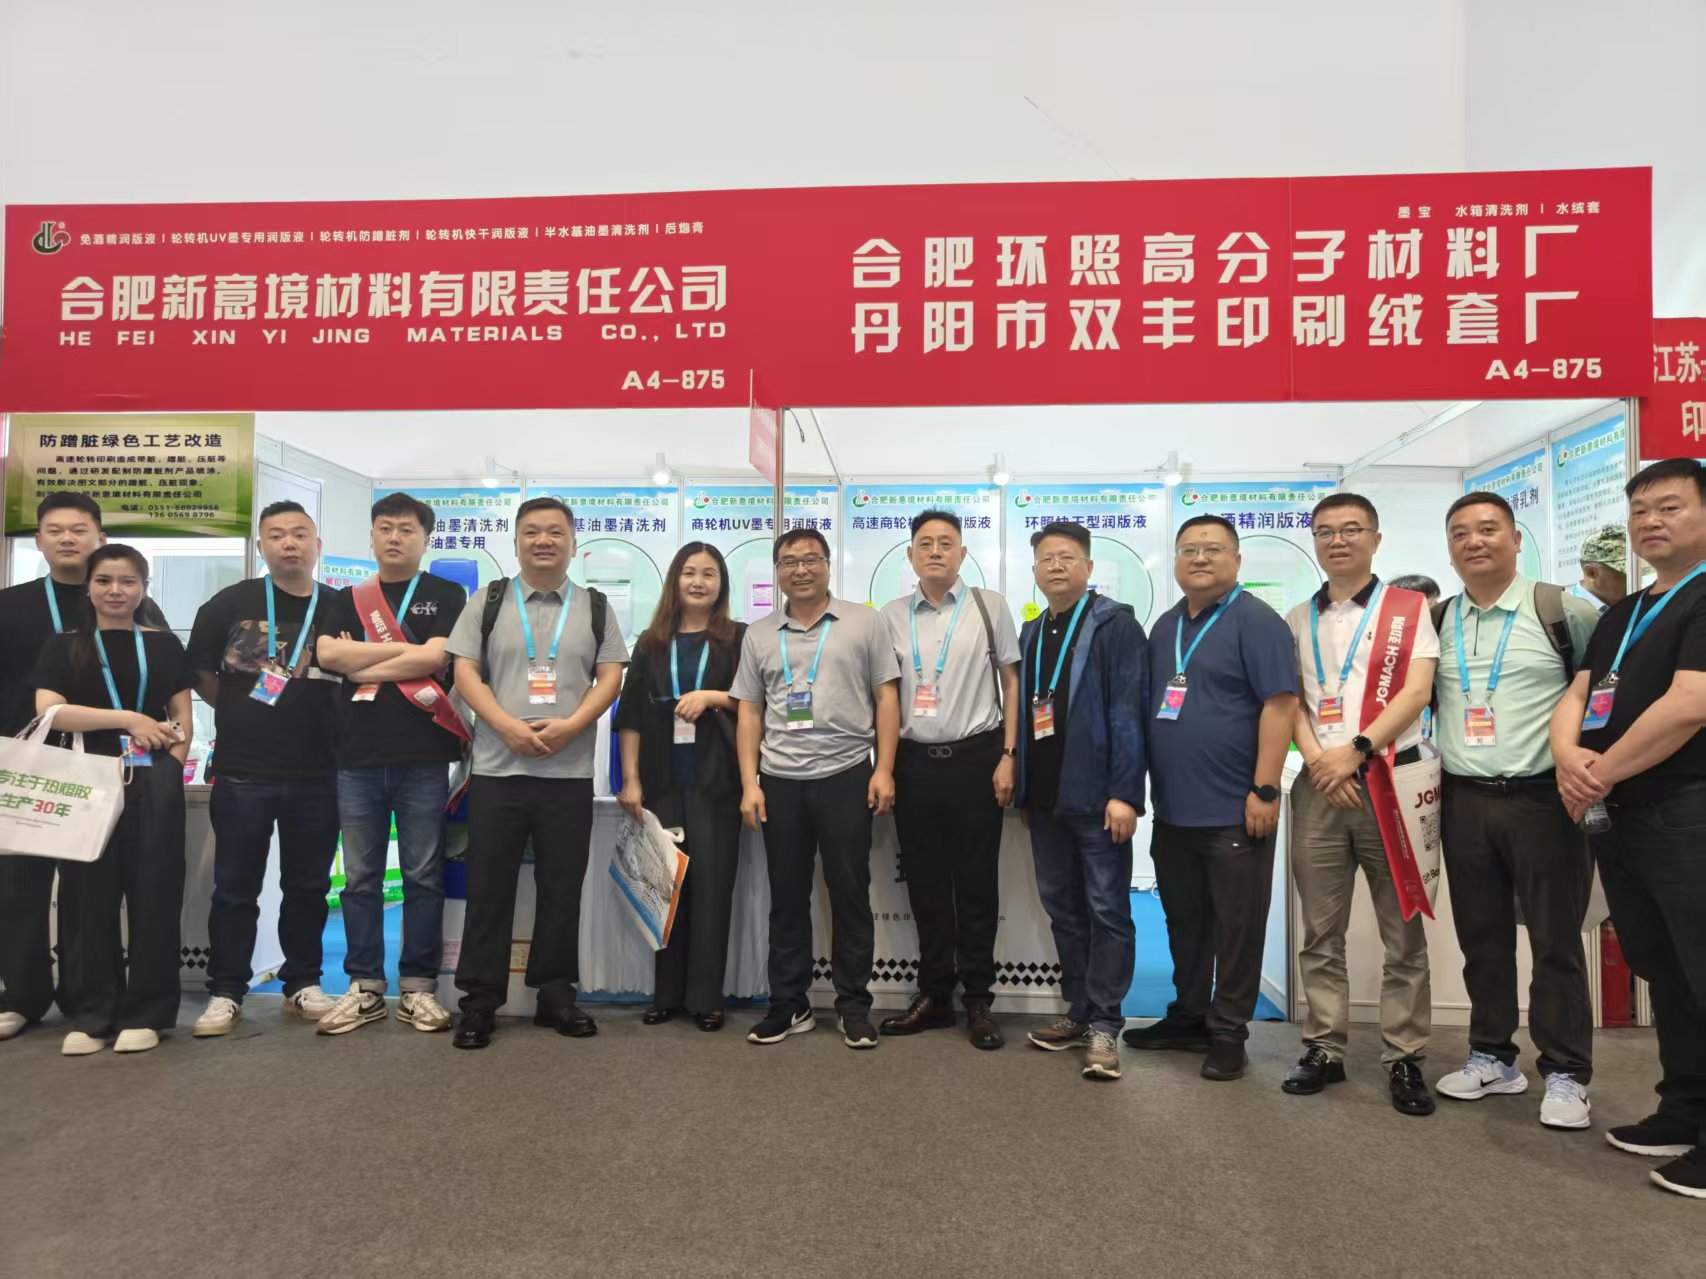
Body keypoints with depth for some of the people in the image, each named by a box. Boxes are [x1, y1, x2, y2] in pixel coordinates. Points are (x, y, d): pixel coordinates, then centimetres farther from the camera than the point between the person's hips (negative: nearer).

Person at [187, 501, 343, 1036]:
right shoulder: (229, 604, 1)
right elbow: (202, 675, 6)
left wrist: (319, 721, 0)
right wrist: (245, 716, 5)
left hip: (317, 772, 1)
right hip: (242, 770, -1)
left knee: (308, 884, 10)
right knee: (235, 886, 6)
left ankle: (303, 983, 23)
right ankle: (226, 991, 18)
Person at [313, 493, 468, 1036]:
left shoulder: (445, 595, 6)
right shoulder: (348, 600, 15)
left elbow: (436, 657, -9)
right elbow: (327, 653, -2)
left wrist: (362, 667, -2)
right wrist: (406, 649, -5)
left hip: (423, 757, -3)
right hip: (358, 755, 3)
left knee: (423, 877, 3)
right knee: (360, 879, 7)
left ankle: (418, 986, 12)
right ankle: (364, 987, 18)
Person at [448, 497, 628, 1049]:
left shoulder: (595, 608, 9)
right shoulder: (489, 603, 7)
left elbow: (610, 676, 3)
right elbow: (465, 671, 0)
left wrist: (570, 725, -13)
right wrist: (508, 726, -14)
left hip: (569, 772, 1)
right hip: (496, 769, -1)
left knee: (562, 888, 7)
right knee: (488, 887, 4)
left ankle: (556, 994, 20)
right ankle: (479, 1000, 14)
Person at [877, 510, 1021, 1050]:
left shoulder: (990, 607, 1)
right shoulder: (891, 616, 6)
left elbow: (1011, 682, 3)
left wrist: (1008, 756, -4)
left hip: (975, 757, -2)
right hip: (914, 761, 2)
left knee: (976, 883, 4)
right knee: (925, 883, 10)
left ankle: (978, 1000, 18)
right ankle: (934, 994, 25)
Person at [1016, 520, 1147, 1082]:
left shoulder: (1116, 625, -6)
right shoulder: (1030, 634, 14)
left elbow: (1127, 714, -13)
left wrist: (1123, 793, -18)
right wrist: (1022, 789, 11)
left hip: (1095, 796, -7)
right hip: (1045, 797, 7)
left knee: (1107, 911, 1)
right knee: (1063, 908, 13)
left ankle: (1105, 1027, 9)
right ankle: (1080, 1013, 25)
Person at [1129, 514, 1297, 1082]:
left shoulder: (1255, 621, -8)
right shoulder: (1165, 626, 13)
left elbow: (1280, 703, -15)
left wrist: (1264, 790, -18)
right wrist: (1145, 787, 14)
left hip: (1233, 810, -7)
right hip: (1173, 809, 7)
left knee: (1236, 927, 5)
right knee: (1184, 921, 17)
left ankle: (1227, 1033, 18)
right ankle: (1188, 1018, 31)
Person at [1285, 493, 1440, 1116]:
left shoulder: (1409, 608, 5)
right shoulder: (1298, 620, 13)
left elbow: (1416, 693, -5)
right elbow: (1288, 701, 7)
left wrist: (1355, 751, -14)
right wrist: (1319, 761, -8)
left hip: (1391, 778, -2)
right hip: (1319, 785, 3)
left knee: (1404, 934, 3)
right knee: (1320, 934, 7)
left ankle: (1404, 1058, 14)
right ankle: (1325, 1049, 16)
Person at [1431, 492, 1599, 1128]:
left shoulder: (1558, 608, -2)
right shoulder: (1437, 621, 9)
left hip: (1542, 797, -4)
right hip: (1464, 801, 4)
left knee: (1556, 940, 3)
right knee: (1481, 938, 12)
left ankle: (1565, 1074, 15)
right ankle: (1492, 1057, 25)